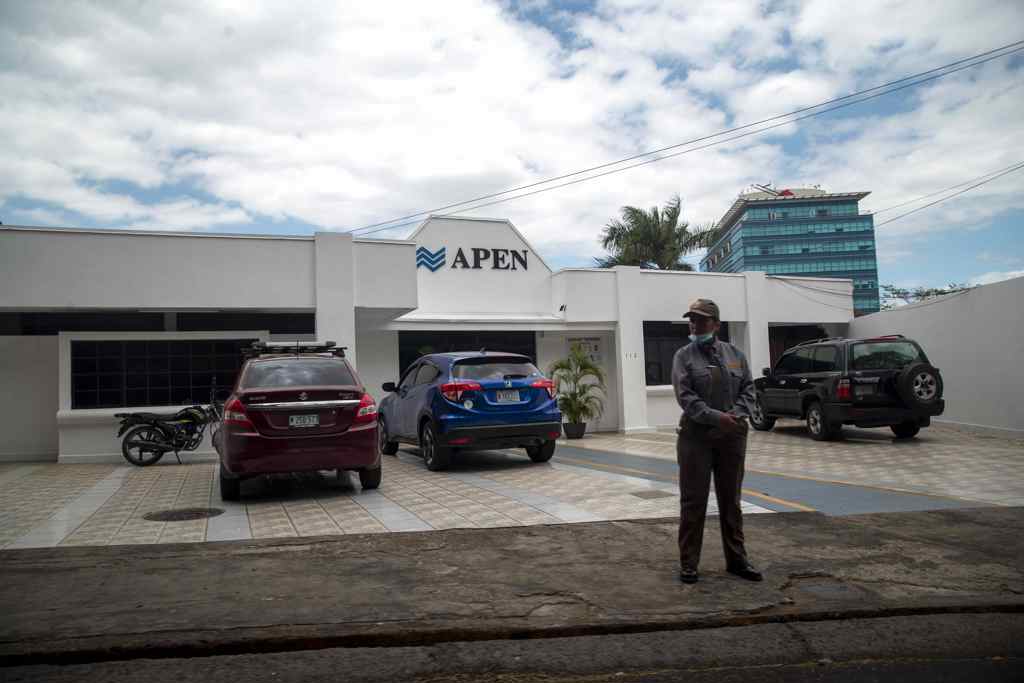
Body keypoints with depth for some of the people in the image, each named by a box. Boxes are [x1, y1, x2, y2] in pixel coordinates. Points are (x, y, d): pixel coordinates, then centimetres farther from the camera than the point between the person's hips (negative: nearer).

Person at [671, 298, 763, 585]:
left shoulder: (735, 354, 9)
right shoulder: (684, 356, -1)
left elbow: (748, 389, 6)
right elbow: (685, 397, -11)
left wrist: (738, 414, -12)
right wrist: (716, 417, -21)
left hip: (732, 436, 3)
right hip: (696, 436, -3)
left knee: (731, 501, 13)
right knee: (693, 502, 1)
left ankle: (737, 559, 23)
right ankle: (688, 563, 9)